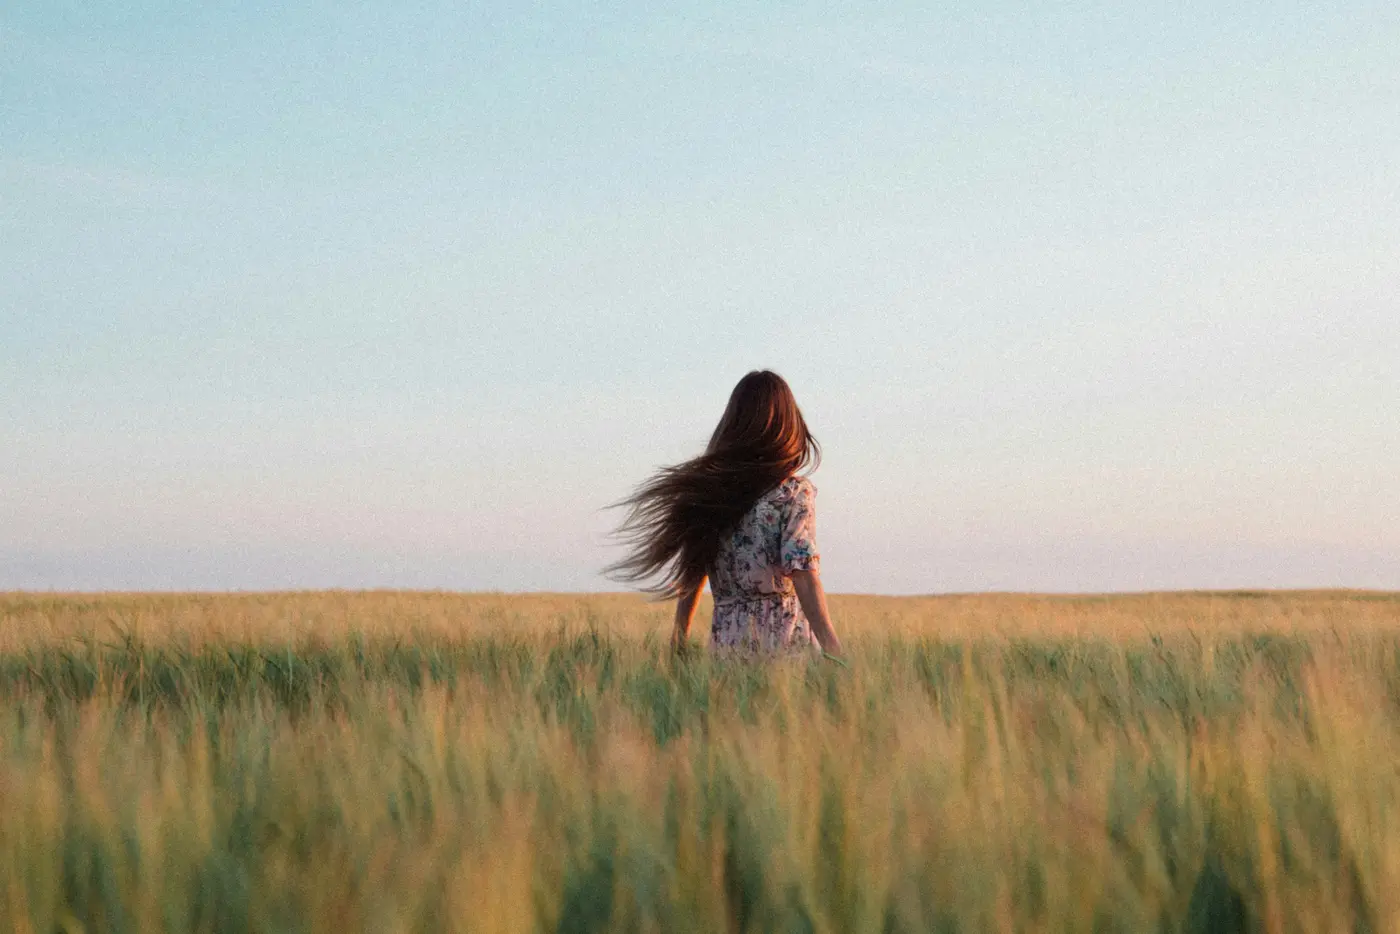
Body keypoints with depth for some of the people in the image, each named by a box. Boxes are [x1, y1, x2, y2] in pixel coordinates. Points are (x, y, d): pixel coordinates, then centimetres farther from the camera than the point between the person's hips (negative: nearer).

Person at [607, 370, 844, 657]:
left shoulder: (707, 487, 7)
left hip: (725, 639, 4)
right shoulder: (794, 493, -7)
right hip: (786, 642, -4)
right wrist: (833, 649, -17)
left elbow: (692, 571, 11)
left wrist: (679, 638, 20)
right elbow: (804, 578, -15)